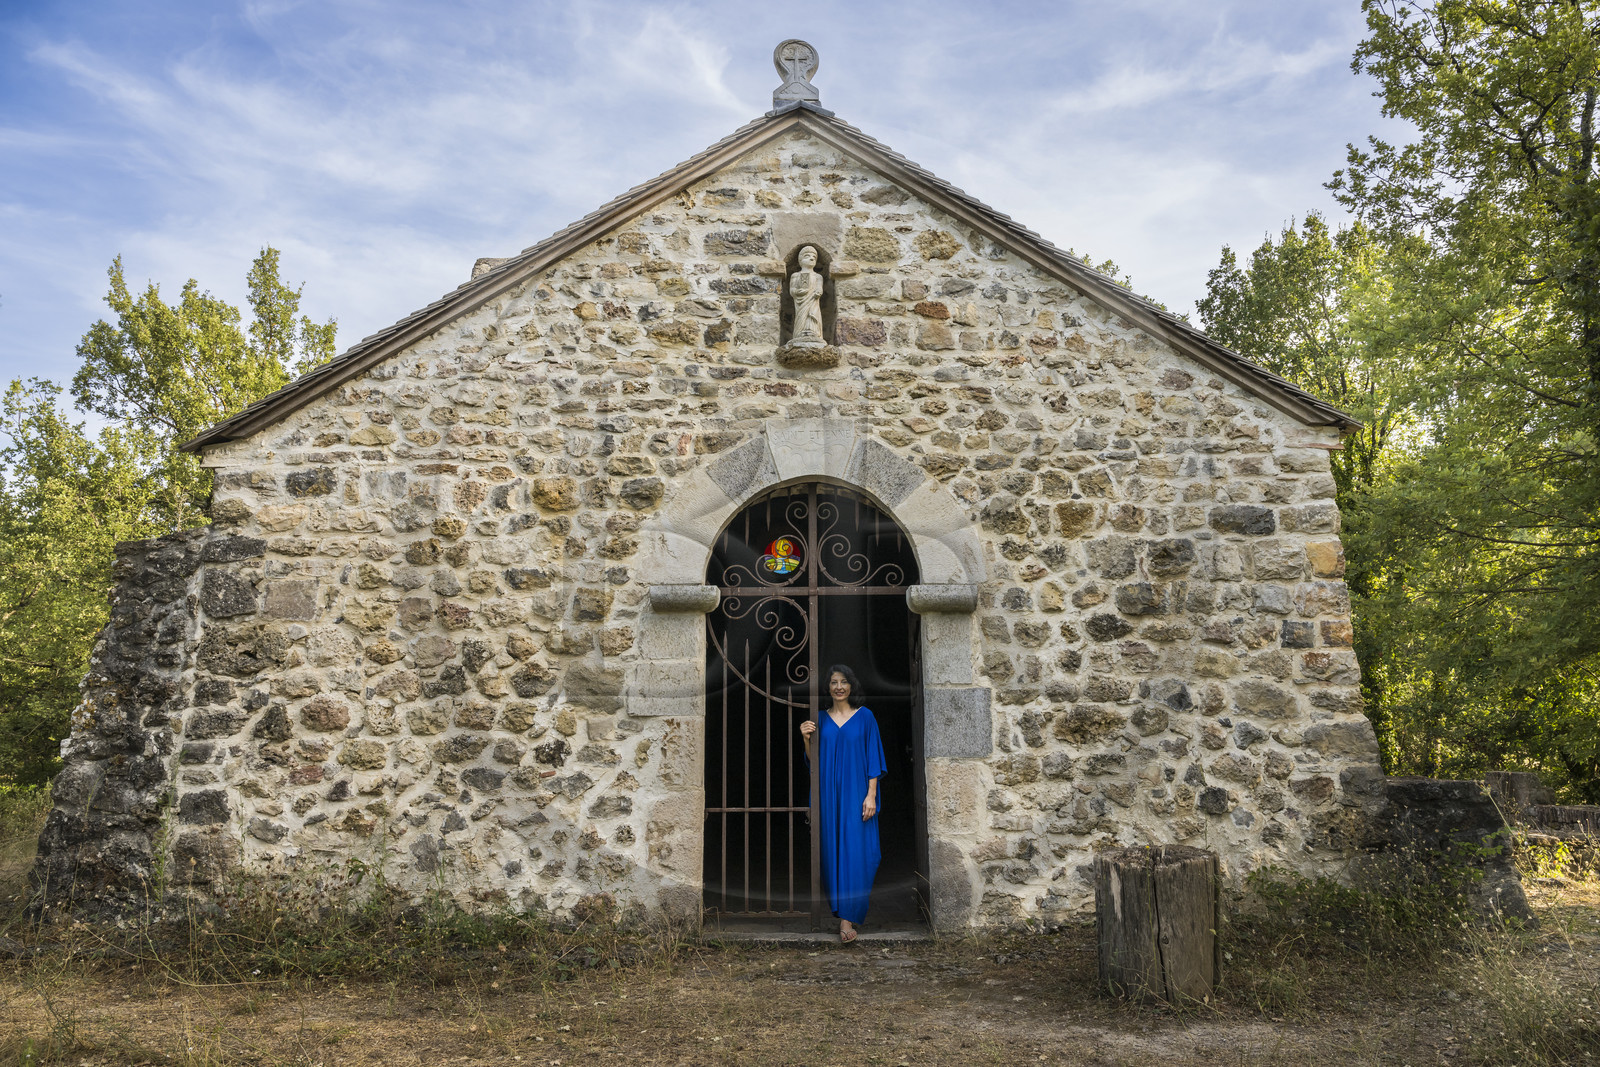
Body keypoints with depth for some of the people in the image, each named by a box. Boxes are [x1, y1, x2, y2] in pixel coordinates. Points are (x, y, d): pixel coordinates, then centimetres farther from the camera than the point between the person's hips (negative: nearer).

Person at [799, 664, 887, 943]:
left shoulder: (864, 716, 0)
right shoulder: (821, 719, 8)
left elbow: (873, 757, -2)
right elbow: (813, 761, 9)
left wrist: (871, 795, -10)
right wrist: (807, 739, -9)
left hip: (856, 793, -3)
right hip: (829, 793, 3)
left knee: (854, 850, -8)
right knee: (832, 850, 5)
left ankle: (847, 917, -7)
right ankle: (840, 907, 18)